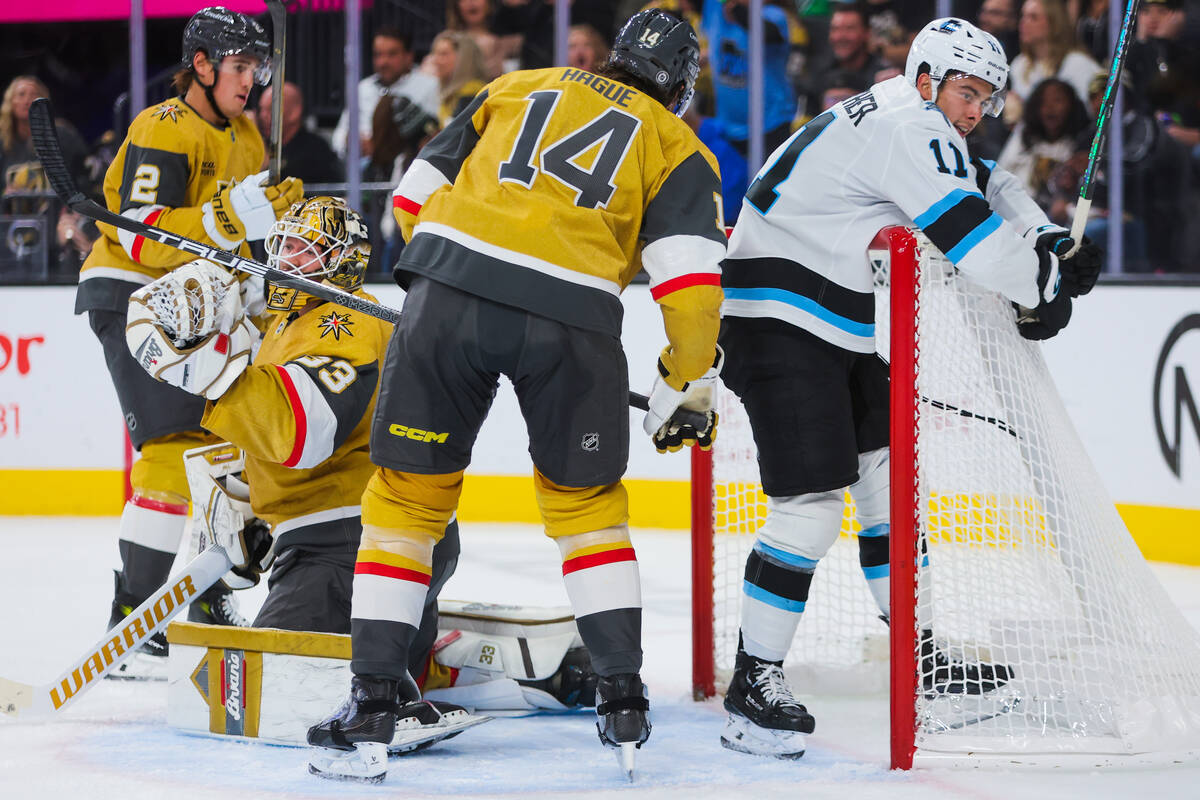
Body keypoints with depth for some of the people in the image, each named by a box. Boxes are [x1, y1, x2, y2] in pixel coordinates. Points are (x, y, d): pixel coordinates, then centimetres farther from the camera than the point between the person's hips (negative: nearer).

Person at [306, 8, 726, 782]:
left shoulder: (518, 88, 26)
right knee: (586, 505, 20)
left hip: (450, 286, 1)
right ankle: (624, 705, 16)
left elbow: (417, 194, 24)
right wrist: (689, 385, 14)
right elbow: (691, 272, 4)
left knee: (407, 497, 11)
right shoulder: (676, 149, 19)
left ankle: (372, 707, 7)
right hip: (573, 315, -1)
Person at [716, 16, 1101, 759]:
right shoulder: (906, 128, -18)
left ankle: (915, 652, 25)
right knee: (811, 502, -14)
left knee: (888, 474, 14)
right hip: (780, 324, -11)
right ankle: (755, 684, -11)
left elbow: (988, 184, 21)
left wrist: (1049, 243, 4)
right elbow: (966, 227, -23)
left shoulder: (923, 127, 14)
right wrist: (1044, 288, -10)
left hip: (843, 331, 11)